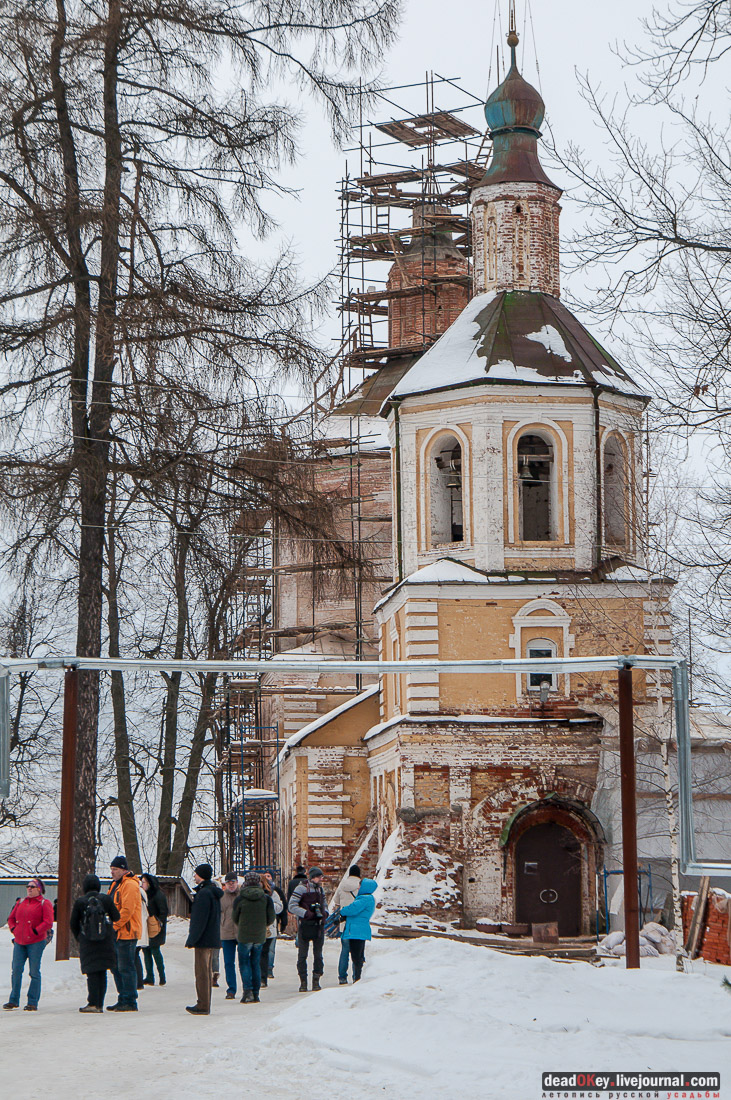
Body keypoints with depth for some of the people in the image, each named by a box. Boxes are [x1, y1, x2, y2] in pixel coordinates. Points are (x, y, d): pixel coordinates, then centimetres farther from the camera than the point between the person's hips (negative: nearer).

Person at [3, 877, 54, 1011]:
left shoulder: (44, 903, -1)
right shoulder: (20, 902, 16)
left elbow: (48, 922, -9)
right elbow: (11, 918, 22)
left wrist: (35, 932, -13)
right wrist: (14, 929, 5)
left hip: (36, 942, -5)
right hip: (19, 942, 5)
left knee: (34, 972, -2)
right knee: (16, 970, 1)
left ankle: (33, 1003, 3)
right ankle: (14, 1000, 9)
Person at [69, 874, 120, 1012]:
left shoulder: (79, 902, -4)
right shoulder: (106, 899, -3)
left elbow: (73, 924, 1)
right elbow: (116, 917, 2)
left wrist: (79, 938, 17)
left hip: (87, 943, -1)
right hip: (106, 942, 1)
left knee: (92, 973, 1)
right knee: (102, 973, 9)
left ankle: (93, 1003, -6)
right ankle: (100, 1004, 8)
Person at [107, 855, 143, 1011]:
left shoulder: (130, 885, -13)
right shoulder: (116, 884, 19)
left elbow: (127, 910, -20)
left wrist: (114, 926, -18)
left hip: (126, 933, -10)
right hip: (117, 933, 10)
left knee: (125, 968, -8)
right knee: (117, 968, 13)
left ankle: (130, 1002, -5)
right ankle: (122, 1000, 20)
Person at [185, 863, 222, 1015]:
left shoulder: (204, 893, -17)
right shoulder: (214, 892, 14)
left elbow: (200, 920, -20)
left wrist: (192, 939, -16)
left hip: (204, 940, -10)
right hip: (213, 939, 10)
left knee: (202, 973, -5)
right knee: (207, 972, 14)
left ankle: (202, 1006, -4)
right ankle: (205, 1006, 19)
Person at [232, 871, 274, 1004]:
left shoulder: (239, 899, -9)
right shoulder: (266, 898, -4)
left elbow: (235, 918, 3)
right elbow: (271, 918, 1)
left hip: (244, 936, -3)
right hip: (260, 937, 3)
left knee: (244, 963, 5)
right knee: (255, 964, 13)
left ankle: (248, 991, -11)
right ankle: (256, 994, 12)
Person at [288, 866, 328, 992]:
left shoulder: (320, 889, 13)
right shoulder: (301, 888, -6)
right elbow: (292, 906, -10)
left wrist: (324, 912, 2)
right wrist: (307, 914, -19)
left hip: (318, 925, 5)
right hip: (305, 925, -5)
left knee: (318, 954, 5)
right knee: (302, 955, -1)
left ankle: (316, 981, 12)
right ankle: (303, 981, 5)